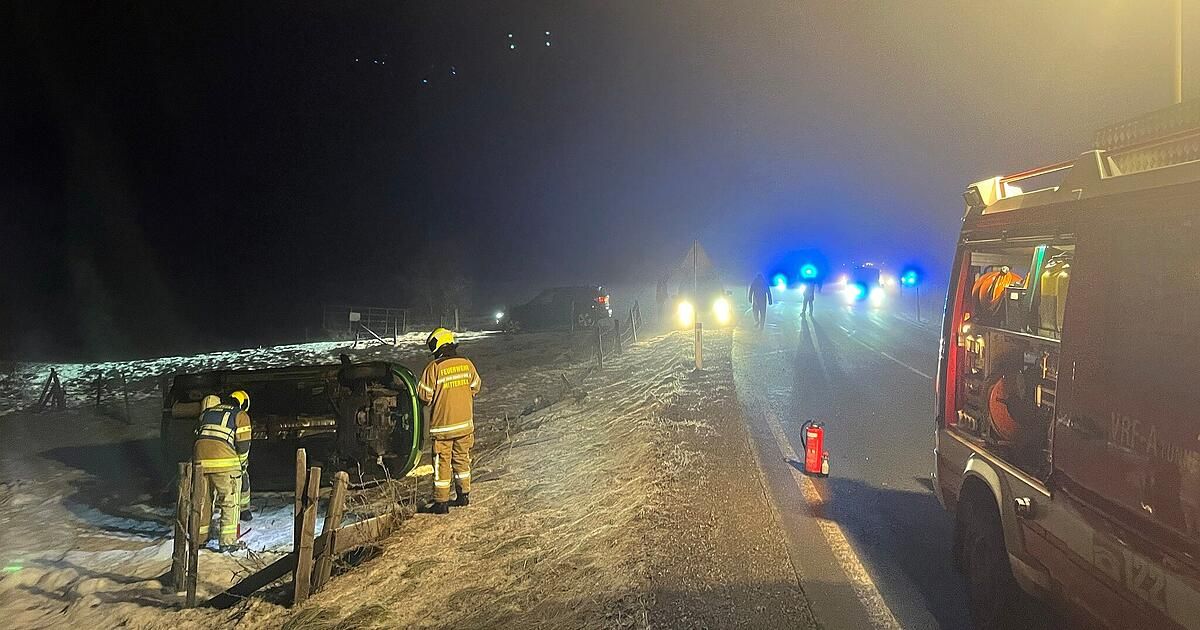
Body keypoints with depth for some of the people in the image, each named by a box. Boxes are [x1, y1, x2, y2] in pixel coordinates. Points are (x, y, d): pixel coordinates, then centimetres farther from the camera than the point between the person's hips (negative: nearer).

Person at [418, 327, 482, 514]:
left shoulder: (434, 368, -16)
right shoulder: (467, 364, -2)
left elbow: (424, 395, -10)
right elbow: (475, 387, 12)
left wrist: (433, 400, 12)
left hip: (442, 425, -5)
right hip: (465, 423, 5)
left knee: (442, 463, 4)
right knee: (462, 459, 18)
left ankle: (441, 502, 8)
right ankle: (464, 495, 26)